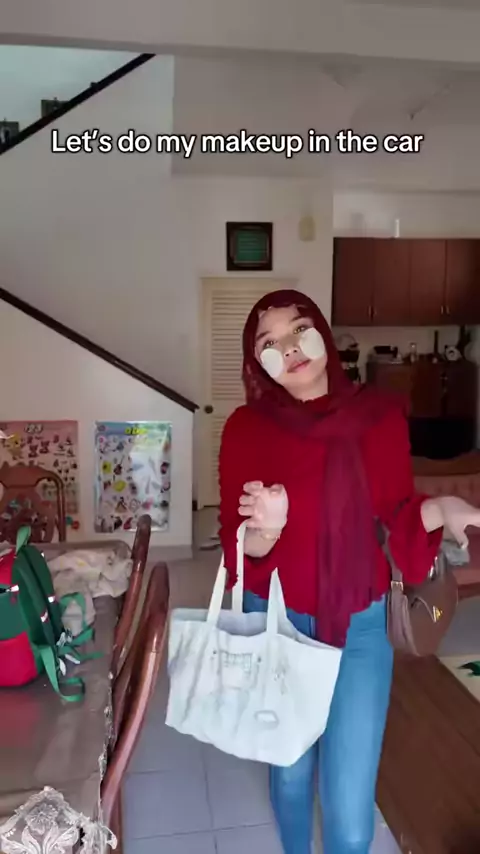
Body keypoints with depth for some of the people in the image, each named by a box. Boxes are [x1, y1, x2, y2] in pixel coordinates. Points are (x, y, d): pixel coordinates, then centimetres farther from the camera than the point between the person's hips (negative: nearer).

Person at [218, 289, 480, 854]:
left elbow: (396, 514, 2)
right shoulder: (246, 429, -12)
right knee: (290, 770, 21)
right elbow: (237, 547, -12)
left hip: (359, 625, 0)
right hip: (275, 623, 0)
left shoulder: (378, 414, -9)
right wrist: (264, 530, -33)